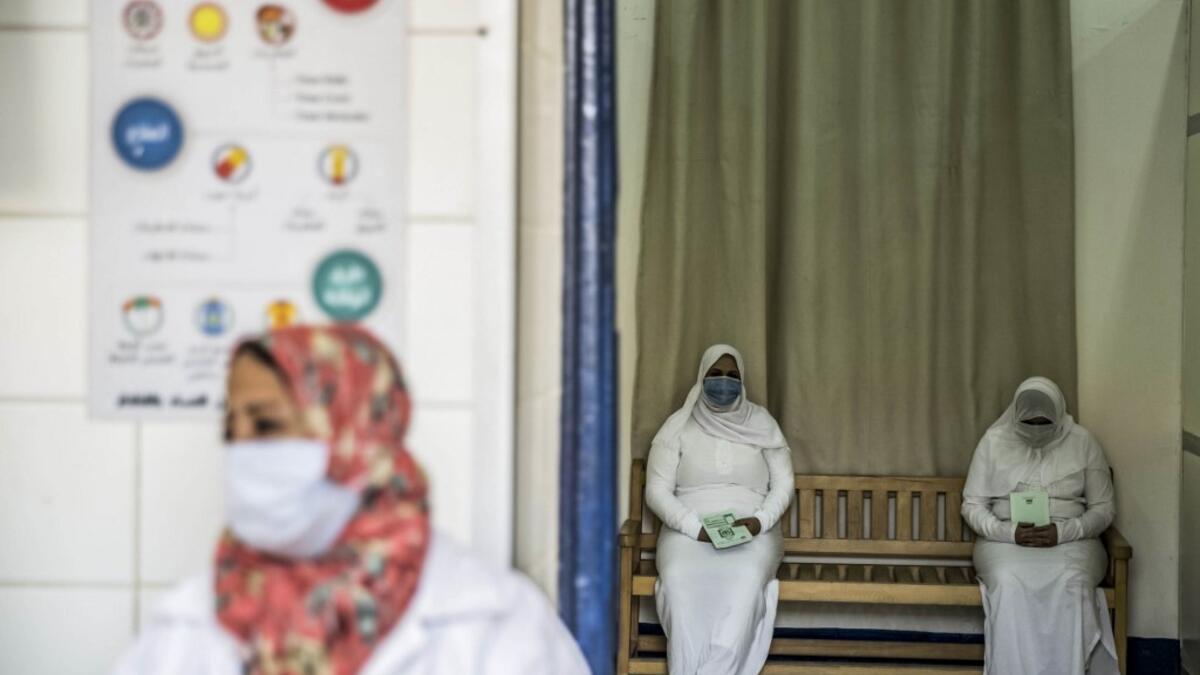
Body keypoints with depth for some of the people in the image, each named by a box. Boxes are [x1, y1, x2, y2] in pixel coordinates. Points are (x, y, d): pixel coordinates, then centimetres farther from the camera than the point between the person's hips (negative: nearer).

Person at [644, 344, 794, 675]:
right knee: (680, 581, -35)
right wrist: (695, 528, -16)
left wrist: (760, 521, -13)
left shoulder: (762, 424, 8)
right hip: (688, 530, 0)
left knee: (746, 580, -35)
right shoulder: (678, 426, 4)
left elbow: (784, 483, 7)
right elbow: (657, 491, 0)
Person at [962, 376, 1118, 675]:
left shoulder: (1083, 443, 4)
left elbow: (1103, 509, 5)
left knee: (1070, 584, -35)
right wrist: (1010, 532, -15)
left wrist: (1064, 532, -15)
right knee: (1009, 583, -35)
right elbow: (972, 506, 4)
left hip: (1070, 540, 0)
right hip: (1005, 539, 0)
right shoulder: (994, 441, 5)